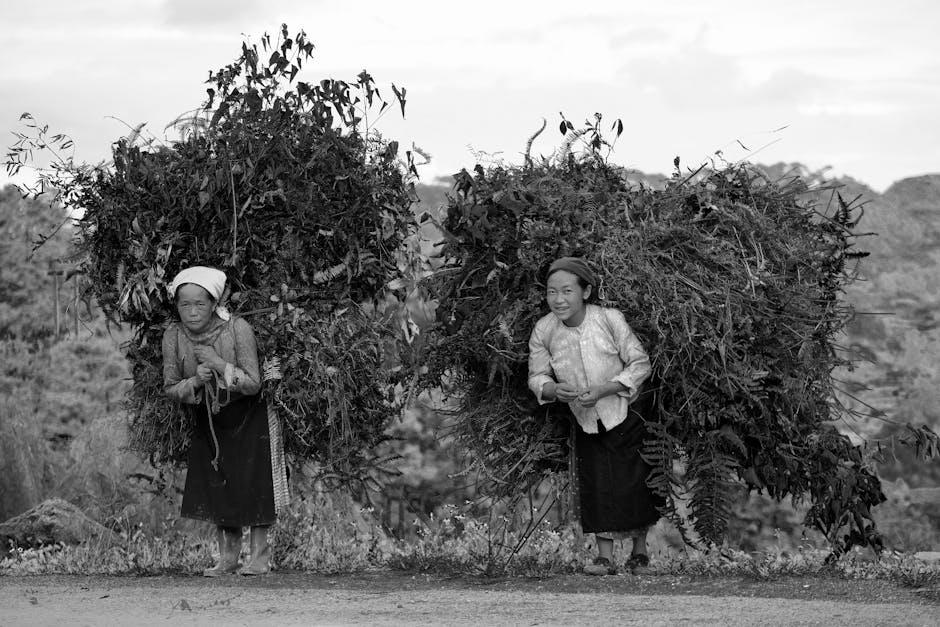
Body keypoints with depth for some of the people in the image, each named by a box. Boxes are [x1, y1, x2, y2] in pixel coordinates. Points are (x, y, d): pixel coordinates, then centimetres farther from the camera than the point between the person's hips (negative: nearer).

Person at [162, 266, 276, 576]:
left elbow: (253, 384, -22)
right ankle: (227, 554, 9)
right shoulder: (174, 335, -17)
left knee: (252, 481, -9)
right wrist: (196, 381, -29)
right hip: (207, 418, 3)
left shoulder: (238, 330, -26)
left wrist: (218, 364, -33)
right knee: (213, 482, 0)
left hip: (247, 416, -3)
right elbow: (171, 388, -9)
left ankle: (260, 551, 2)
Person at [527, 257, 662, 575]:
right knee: (595, 487, -6)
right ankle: (605, 557, -1)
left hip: (626, 416, -2)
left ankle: (640, 550, 22)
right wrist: (554, 389, -26)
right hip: (587, 424, 2)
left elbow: (640, 365, -15)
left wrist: (602, 390, -26)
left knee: (634, 483, 2)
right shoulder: (543, 331, -13)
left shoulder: (609, 319, -22)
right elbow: (537, 377, -2)